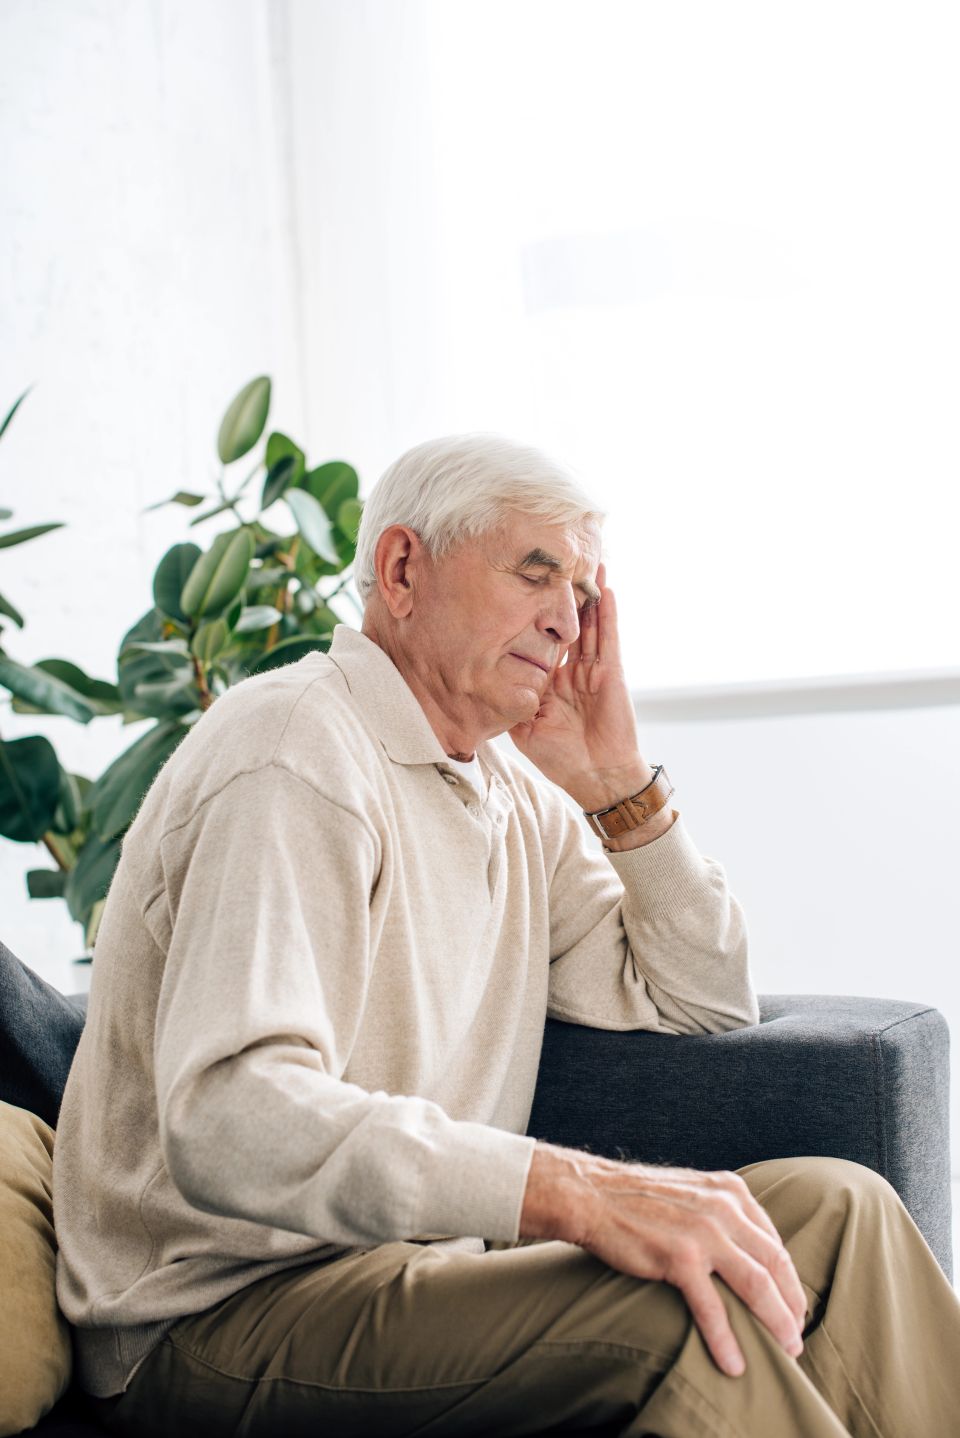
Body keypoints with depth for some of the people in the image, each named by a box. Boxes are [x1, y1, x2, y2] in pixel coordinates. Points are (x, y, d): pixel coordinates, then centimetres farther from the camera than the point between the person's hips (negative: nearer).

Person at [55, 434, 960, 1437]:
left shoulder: (512, 793, 12)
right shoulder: (297, 750, -16)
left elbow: (703, 1000, 17)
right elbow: (224, 1121, -30)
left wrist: (617, 782, 4)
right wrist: (577, 1191, -38)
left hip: (414, 1261, 9)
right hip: (219, 1307, -8)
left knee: (834, 1209, -3)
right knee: (668, 1314, -30)